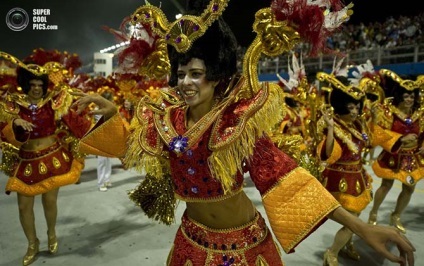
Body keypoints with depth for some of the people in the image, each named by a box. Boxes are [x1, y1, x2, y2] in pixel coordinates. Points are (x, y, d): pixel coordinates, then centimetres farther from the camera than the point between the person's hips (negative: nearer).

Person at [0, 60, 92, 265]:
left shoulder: (54, 101, -6)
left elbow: (73, 122, -5)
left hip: (53, 158, -1)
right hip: (26, 162, 2)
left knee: (49, 201, 8)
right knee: (24, 205, 8)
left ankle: (51, 234, 39)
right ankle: (32, 244, 32)